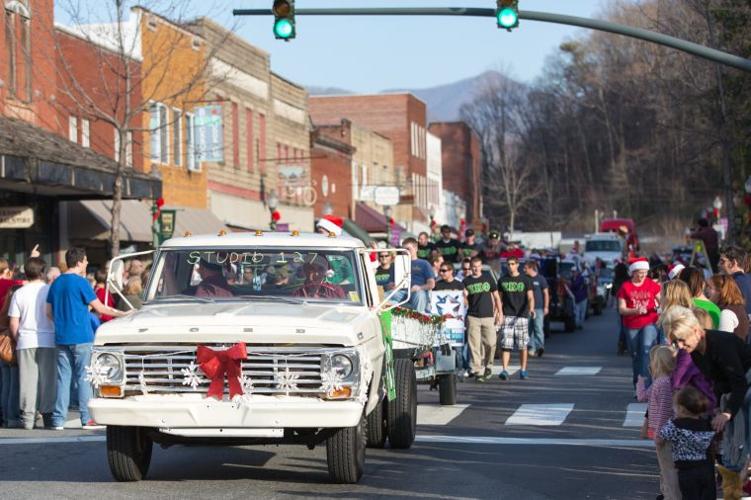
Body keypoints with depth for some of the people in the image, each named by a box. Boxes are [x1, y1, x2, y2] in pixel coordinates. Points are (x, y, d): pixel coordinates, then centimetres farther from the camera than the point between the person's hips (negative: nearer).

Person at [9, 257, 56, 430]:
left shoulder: (19, 293, 2)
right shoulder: (51, 291, -2)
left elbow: (13, 323, 2)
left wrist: (17, 339, 14)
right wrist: (57, 336, 13)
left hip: (26, 342, 1)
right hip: (48, 341, -1)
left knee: (28, 379, 2)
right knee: (48, 379, 5)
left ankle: (28, 417, 0)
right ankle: (48, 414, 6)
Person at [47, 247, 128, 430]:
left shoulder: (56, 283, 11)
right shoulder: (80, 282, -9)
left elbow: (49, 313, 14)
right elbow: (99, 308, -8)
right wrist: (122, 314, 1)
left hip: (61, 338, 6)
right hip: (81, 338, -6)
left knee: (63, 378, 6)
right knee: (84, 378, -1)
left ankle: (58, 420, 3)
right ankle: (87, 418, -2)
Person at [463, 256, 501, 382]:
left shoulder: (488, 277, 7)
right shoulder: (466, 281, 6)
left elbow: (496, 296, 12)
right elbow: (465, 301, 9)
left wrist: (500, 313, 7)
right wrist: (464, 296, -14)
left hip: (488, 316, 0)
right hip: (473, 317, 0)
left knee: (490, 343, -4)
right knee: (474, 344, -6)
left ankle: (487, 365, 19)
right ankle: (476, 370, -4)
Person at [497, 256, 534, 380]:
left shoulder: (525, 280, 3)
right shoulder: (502, 280, 10)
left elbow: (530, 297, -5)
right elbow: (500, 299, 14)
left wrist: (531, 309, -24)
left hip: (522, 315, -1)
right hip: (507, 316, 1)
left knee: (522, 345, 3)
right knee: (505, 344, -9)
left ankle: (523, 370, 13)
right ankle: (504, 370, -13)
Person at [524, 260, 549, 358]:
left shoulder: (540, 279, -1)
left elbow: (546, 293, 1)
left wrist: (546, 307, -5)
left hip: (538, 308, -4)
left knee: (538, 327, -11)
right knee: (529, 328, 4)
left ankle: (540, 346, -11)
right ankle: (532, 348, 10)